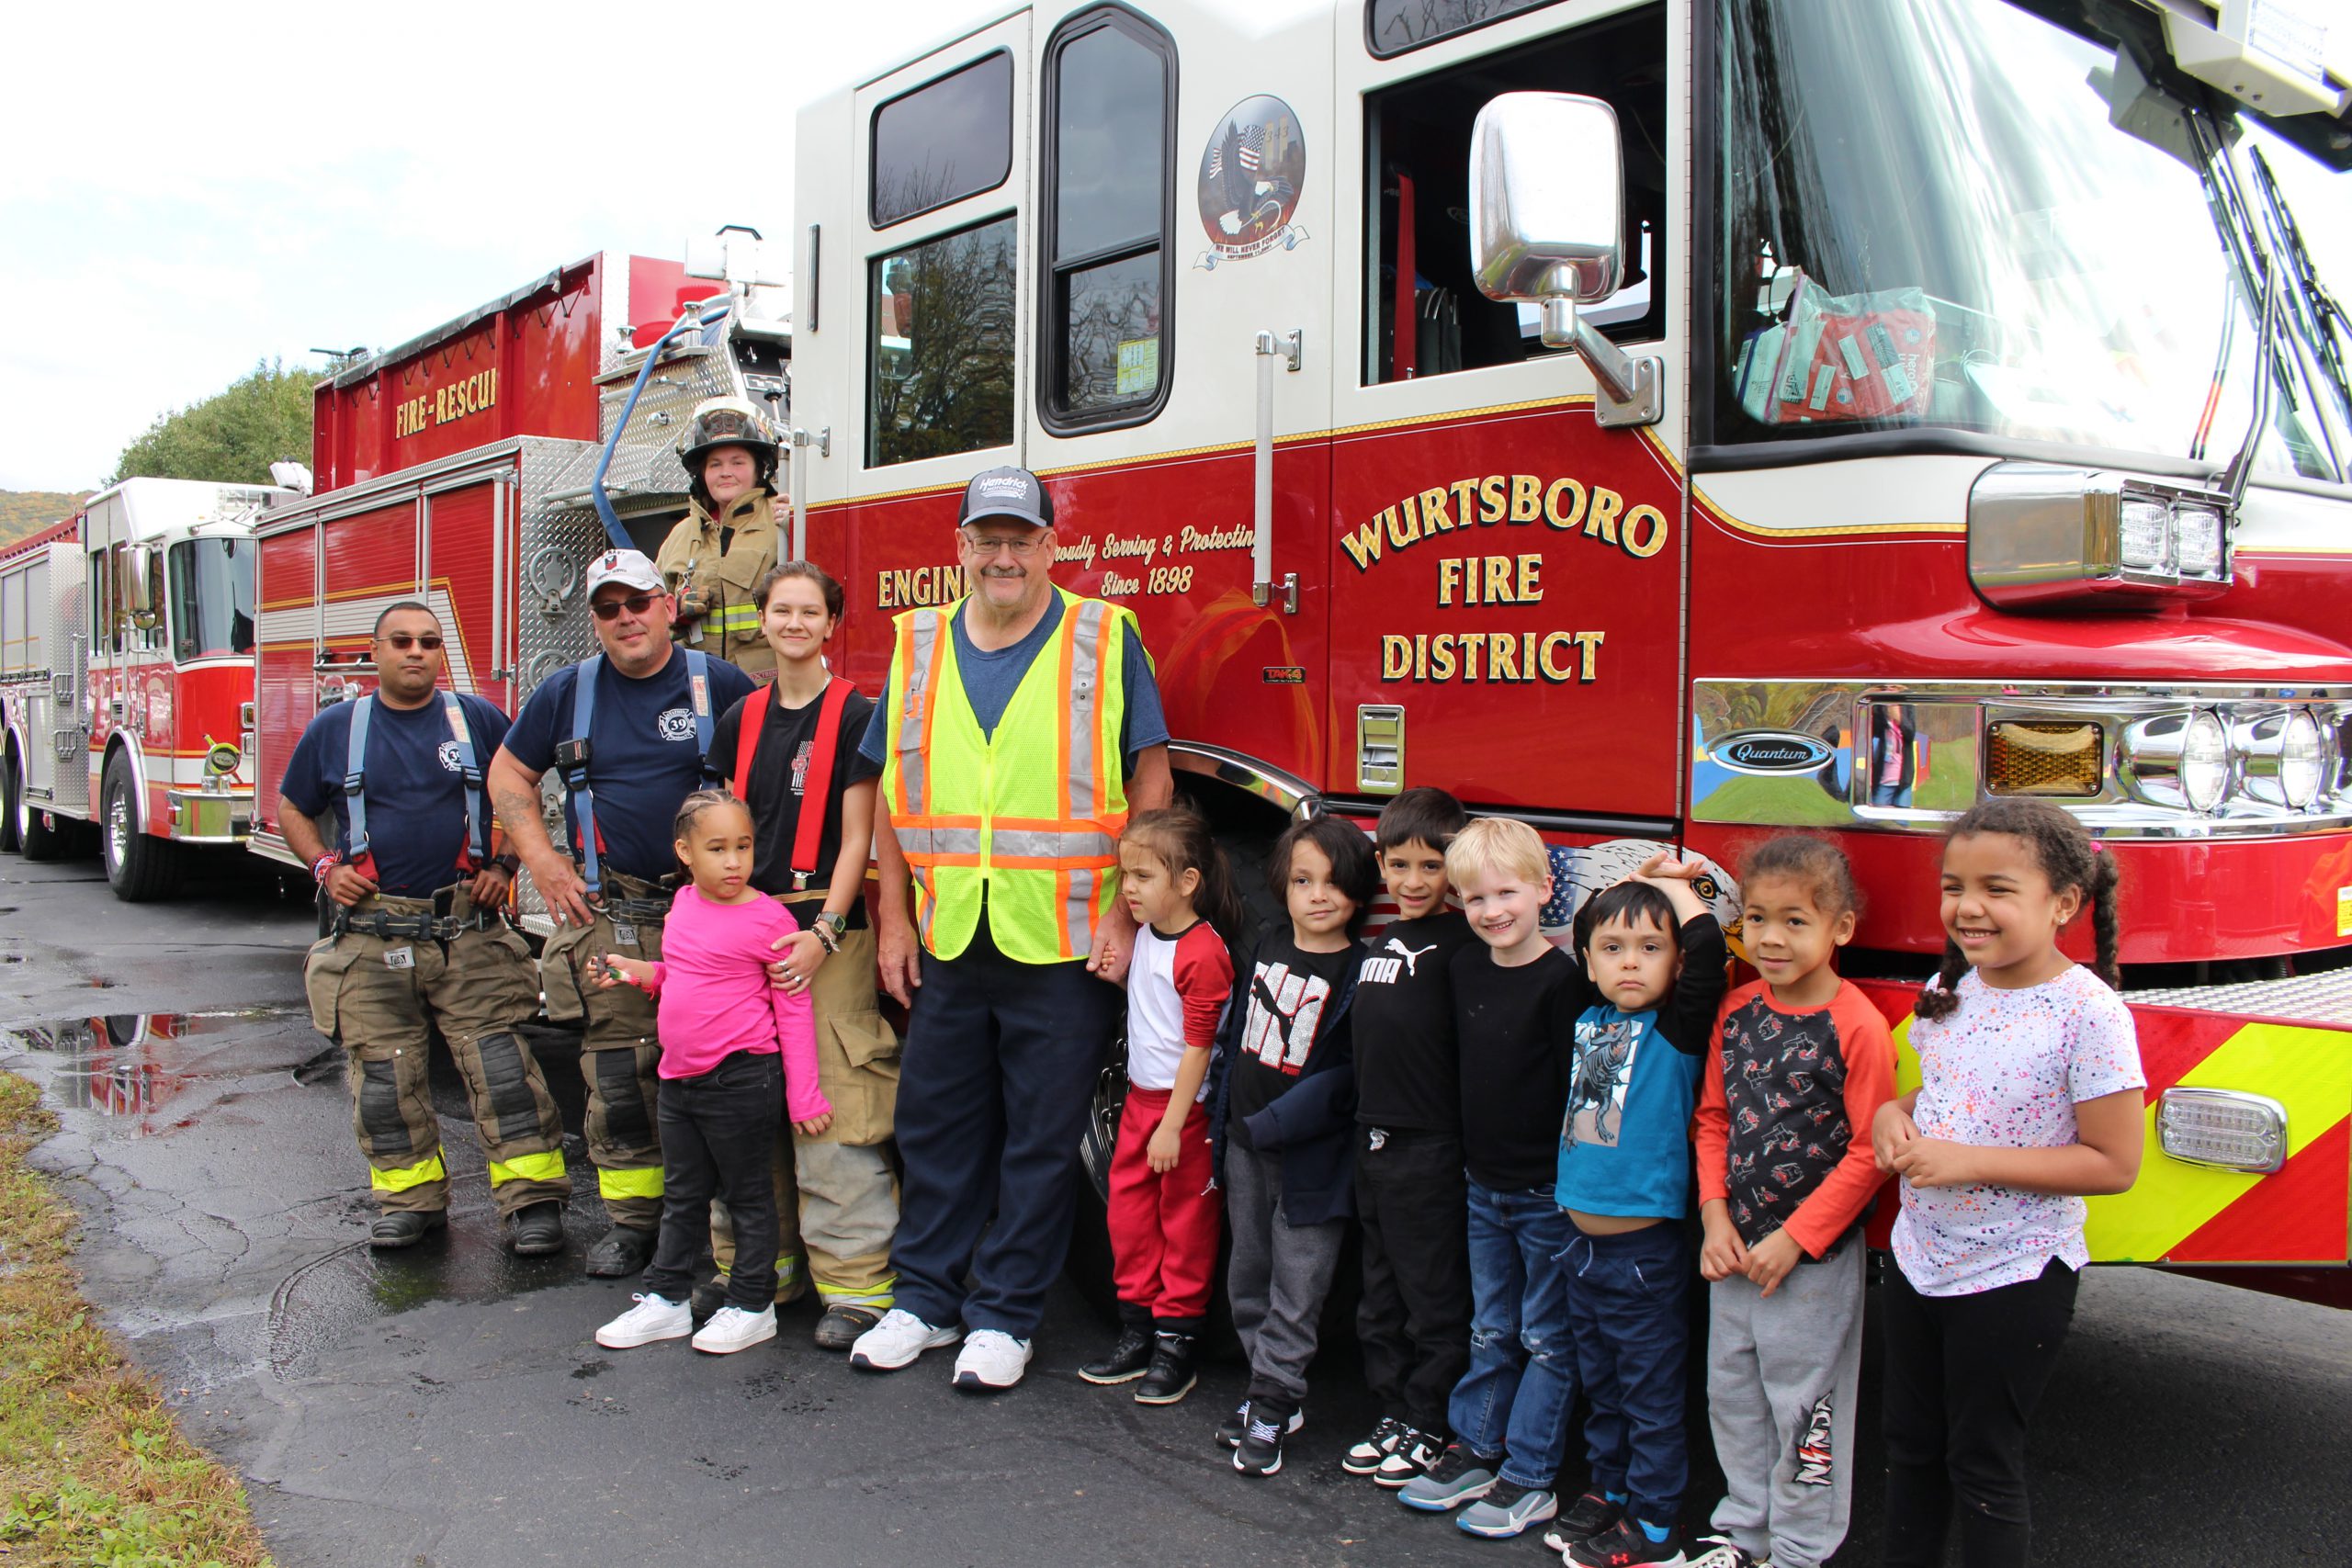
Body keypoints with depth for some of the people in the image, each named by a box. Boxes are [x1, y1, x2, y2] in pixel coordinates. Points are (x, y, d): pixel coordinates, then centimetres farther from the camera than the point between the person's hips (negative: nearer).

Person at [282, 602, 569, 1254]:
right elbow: (293, 809, 18)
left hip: (469, 931, -1)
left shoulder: (478, 719, 5)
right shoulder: (334, 729, 7)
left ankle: (532, 1197, -1)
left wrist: (503, 866, 2)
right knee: (384, 1073, 5)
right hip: (372, 934, 2)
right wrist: (326, 867, 3)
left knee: (500, 1064, -6)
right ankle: (411, 1197, 19)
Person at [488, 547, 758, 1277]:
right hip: (607, 914, 2)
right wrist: (542, 859, 4)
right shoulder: (567, 691, 8)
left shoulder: (720, 685, 1)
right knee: (617, 1071, 4)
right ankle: (633, 1218, 16)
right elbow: (508, 774, 15)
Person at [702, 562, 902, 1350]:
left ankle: (855, 1283, 0)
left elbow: (856, 837, -6)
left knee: (832, 1104, -7)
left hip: (827, 928, -5)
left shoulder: (854, 715, -2)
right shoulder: (742, 720, 13)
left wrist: (825, 932, -15)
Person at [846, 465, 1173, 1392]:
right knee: (935, 1126, 12)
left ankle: (1005, 1314, 19)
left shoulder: (1106, 640, -1)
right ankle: (926, 1298, 27)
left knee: (1042, 1140, 5)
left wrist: (1126, 915, -9)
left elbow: (1149, 786, -3)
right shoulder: (917, 649, 9)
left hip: (1065, 944, -3)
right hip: (946, 942, 4)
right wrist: (893, 919, 6)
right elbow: (892, 794, 12)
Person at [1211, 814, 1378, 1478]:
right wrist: (1226, 1119, 12)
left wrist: (1271, 1125, -19)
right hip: (1245, 1145, 7)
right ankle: (1275, 1392, 30)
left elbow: (1346, 1076, -18)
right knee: (1248, 1278, 16)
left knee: (1296, 1288, 2)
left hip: (1311, 1155, -6)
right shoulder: (1268, 947, 5)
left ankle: (1270, 1410, 13)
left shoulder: (1359, 973, -14)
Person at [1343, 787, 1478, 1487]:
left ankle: (1430, 1427, 17)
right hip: (1374, 1141, 8)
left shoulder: (1461, 941, -10)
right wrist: (1366, 1125, 15)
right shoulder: (1380, 942, 13)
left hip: (1430, 1146, -8)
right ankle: (1394, 1414, 29)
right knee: (1381, 1297, 17)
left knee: (1434, 1299, 4)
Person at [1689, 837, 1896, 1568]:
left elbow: (1868, 1152, -15)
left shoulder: (1857, 1026, -17)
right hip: (1734, 1248, 6)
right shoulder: (1739, 1010, 1)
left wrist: (1794, 1239, -15)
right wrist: (1715, 1216, -2)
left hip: (1815, 1257, -6)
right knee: (1731, 1392, 18)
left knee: (1802, 1404, 7)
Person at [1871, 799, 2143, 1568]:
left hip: (2013, 1277, -6)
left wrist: (1971, 1162, -24)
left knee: (1983, 1465, 9)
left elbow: (2114, 1163, -19)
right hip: (1918, 1256, 7)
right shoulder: (1952, 989, 1)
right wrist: (1895, 1114, -6)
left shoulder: (2088, 1012, -19)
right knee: (1911, 1446, 20)